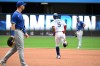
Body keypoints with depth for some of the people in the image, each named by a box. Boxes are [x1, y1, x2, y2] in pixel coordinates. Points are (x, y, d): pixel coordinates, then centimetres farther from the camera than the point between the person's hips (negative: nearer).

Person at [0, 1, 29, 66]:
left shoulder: (20, 14, 16)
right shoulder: (15, 14, -13)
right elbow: (13, 25, -18)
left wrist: (25, 33, 20)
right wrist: (12, 35, -22)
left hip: (21, 32, 10)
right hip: (17, 32, -10)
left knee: (15, 48, 12)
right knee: (20, 48, -7)